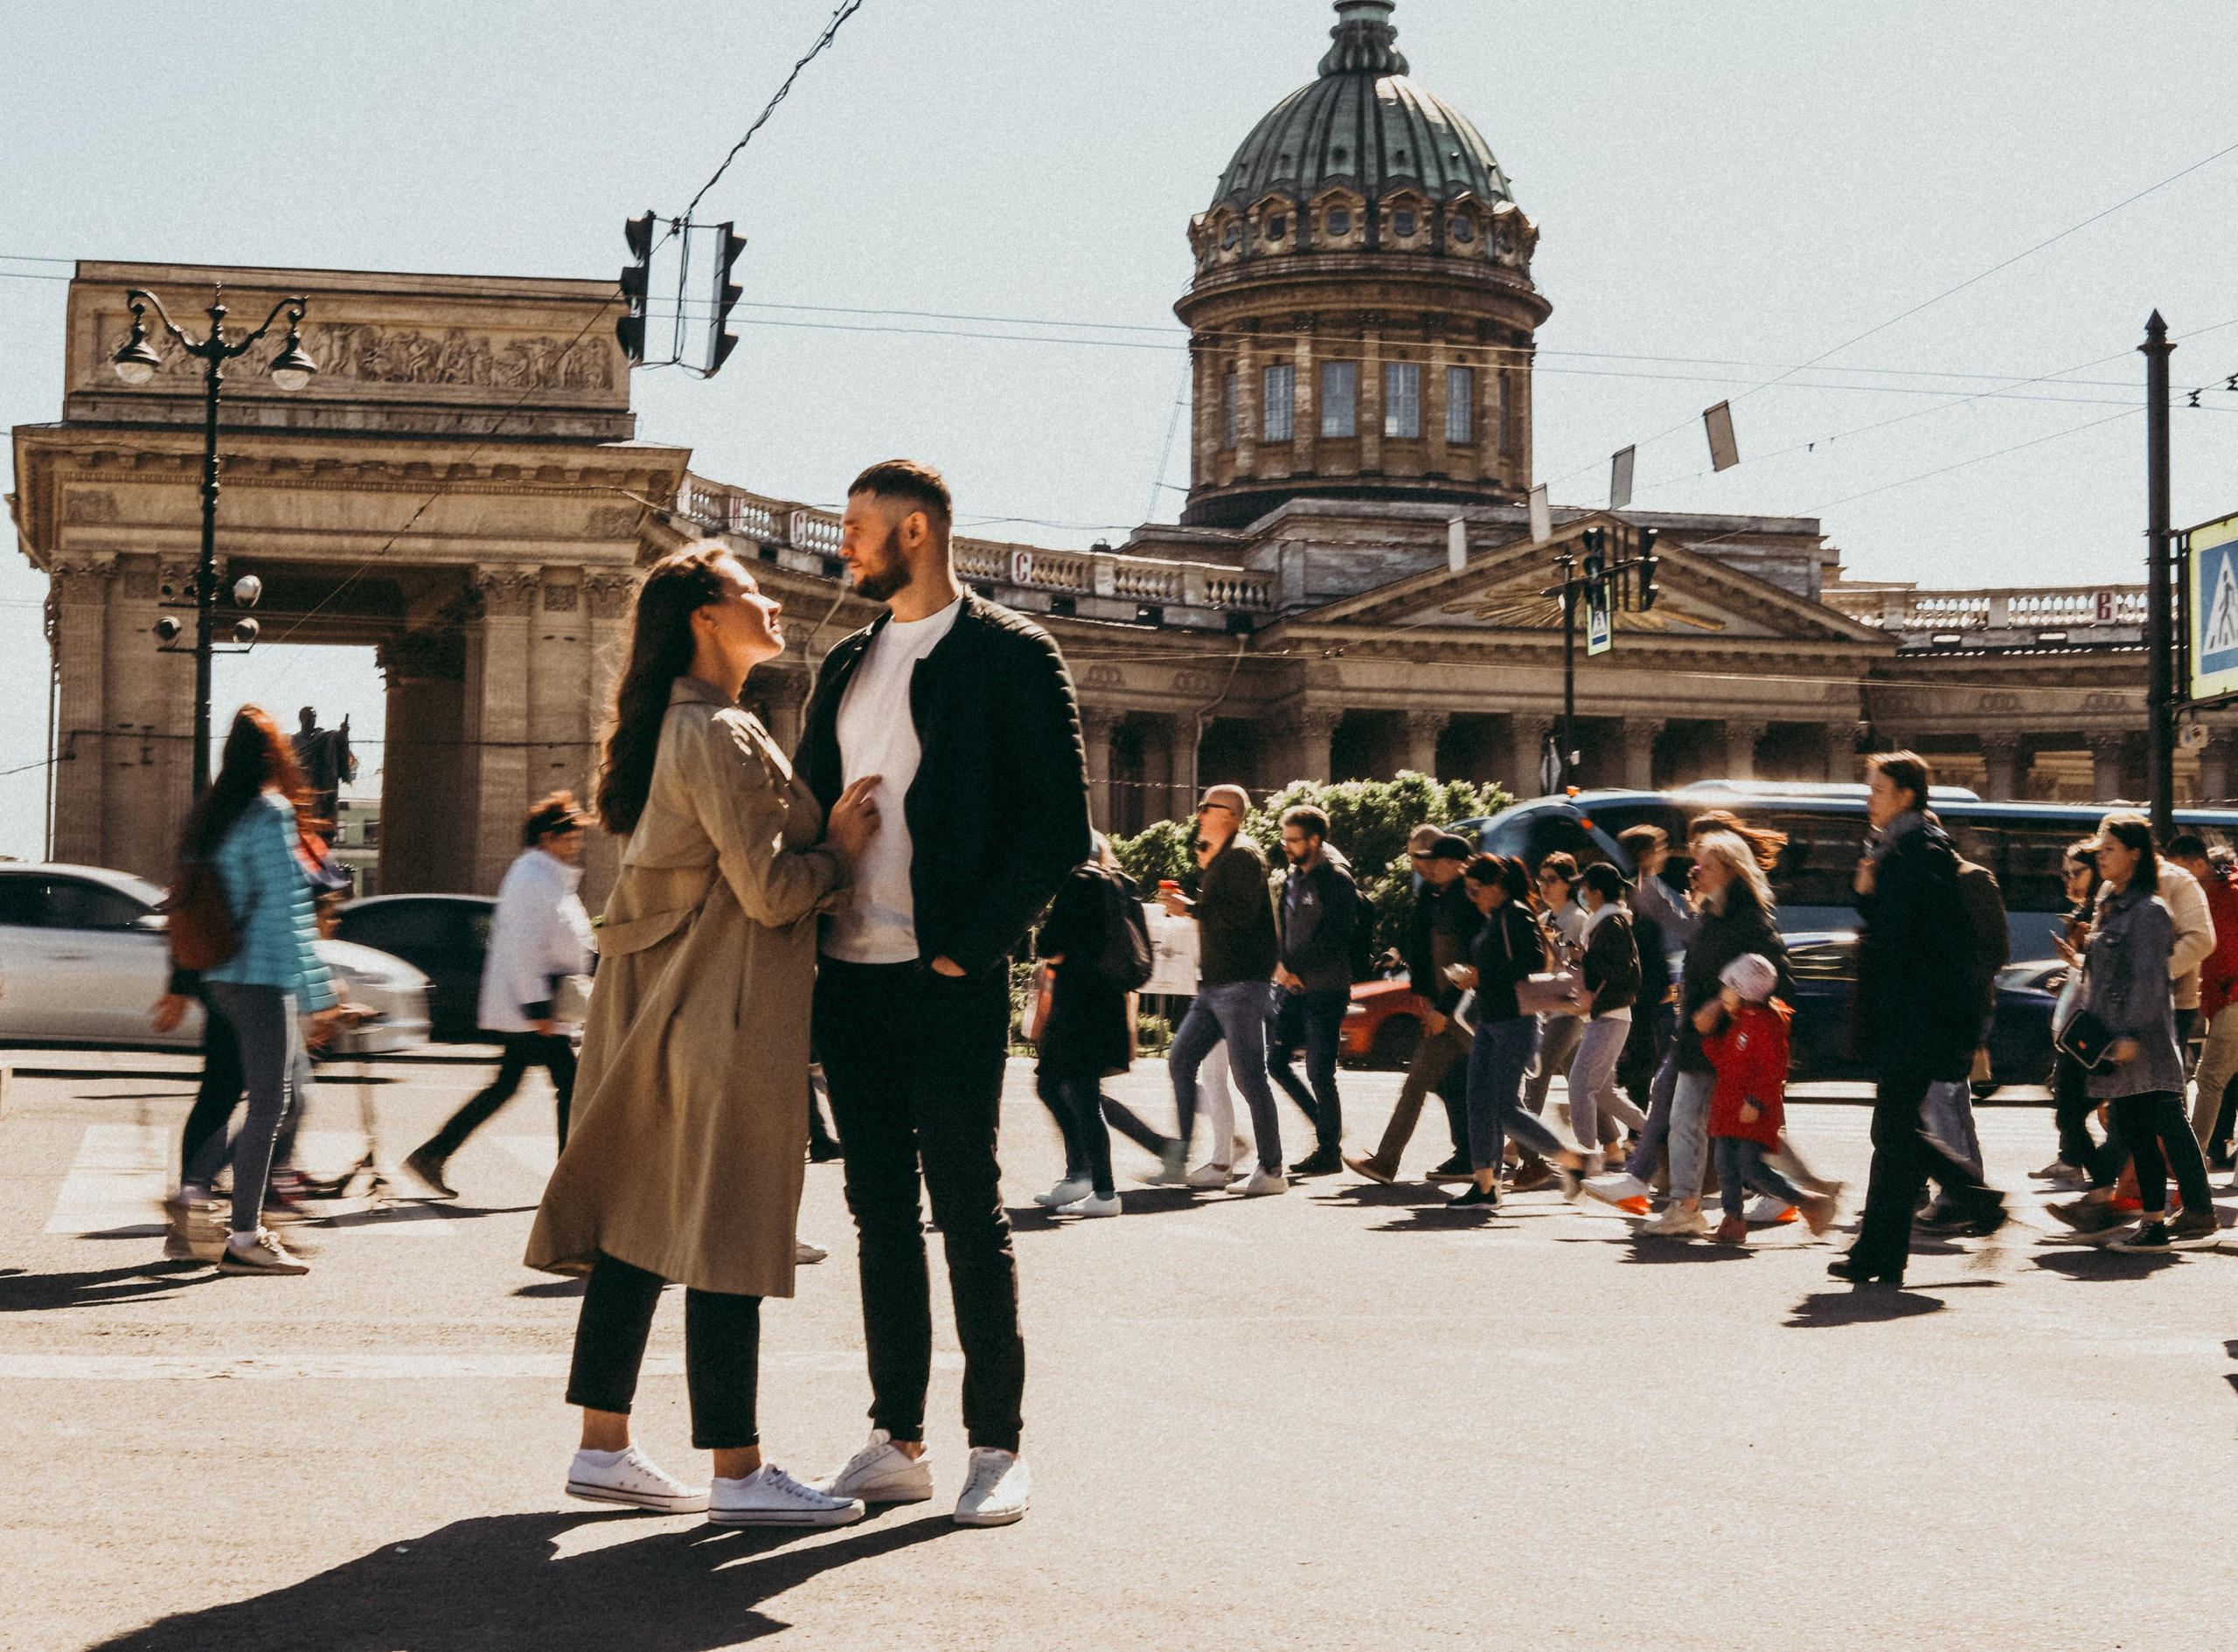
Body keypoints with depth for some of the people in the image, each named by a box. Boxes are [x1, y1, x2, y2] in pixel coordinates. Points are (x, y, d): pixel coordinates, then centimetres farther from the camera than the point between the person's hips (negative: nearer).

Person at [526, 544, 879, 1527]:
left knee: (637, 1227, 10)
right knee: (725, 1239, -5)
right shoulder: (723, 737, -14)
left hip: (663, 1006, 10)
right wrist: (840, 852, -2)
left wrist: (822, 834, 12)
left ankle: (603, 1448, 15)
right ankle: (737, 1474, 0)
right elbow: (768, 889, -18)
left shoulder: (683, 728, 17)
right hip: (724, 1015, -10)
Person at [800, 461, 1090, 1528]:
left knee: (968, 1209, -2)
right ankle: (897, 1442, 16)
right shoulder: (848, 665, 16)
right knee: (879, 1210, 9)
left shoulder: (1010, 657, -3)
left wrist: (972, 948, -13)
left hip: (948, 981, -6)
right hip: (849, 976, 6)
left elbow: (1059, 828, -8)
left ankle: (997, 1447, 6)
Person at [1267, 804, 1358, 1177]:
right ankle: (1327, 1128, 20)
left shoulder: (1336, 879, -11)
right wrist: (1281, 964, 0)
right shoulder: (1293, 876, 14)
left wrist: (1294, 966, -14)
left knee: (1320, 1072, -5)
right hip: (1293, 988, 8)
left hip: (1325, 989, -8)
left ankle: (1329, 1150, 7)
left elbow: (1332, 937, -16)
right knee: (1275, 1061, 6)